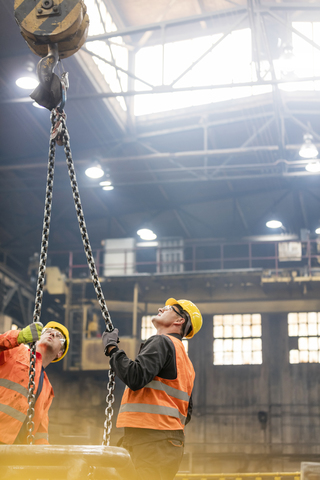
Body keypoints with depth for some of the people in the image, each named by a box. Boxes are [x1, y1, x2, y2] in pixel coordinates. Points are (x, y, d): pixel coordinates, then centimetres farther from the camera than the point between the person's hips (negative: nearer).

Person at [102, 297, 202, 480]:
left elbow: (136, 377, -19)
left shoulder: (162, 342, -4)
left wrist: (112, 348, -7)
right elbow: (187, 413, 25)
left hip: (153, 438, -10)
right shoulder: (186, 360, 26)